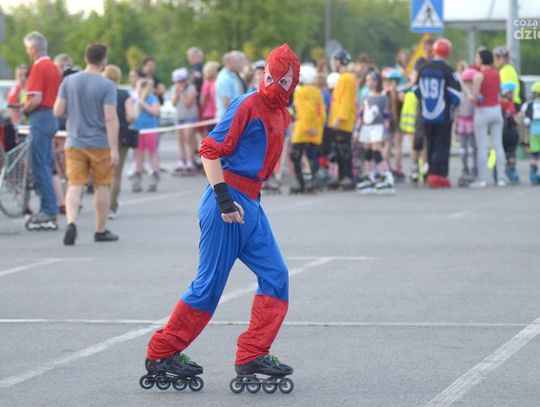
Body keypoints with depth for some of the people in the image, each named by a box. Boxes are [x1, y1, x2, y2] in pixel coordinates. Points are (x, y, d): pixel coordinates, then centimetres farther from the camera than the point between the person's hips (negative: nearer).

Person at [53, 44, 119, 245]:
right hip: (100, 144, -3)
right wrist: (114, 149, -17)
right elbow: (111, 118, -17)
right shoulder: (107, 86, -11)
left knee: (74, 185, 1)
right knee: (102, 186, 11)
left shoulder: (69, 81, 0)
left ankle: (71, 223, -22)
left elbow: (57, 111, 1)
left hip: (74, 143, 3)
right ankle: (101, 231, 19)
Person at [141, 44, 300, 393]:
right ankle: (160, 355, 5)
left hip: (250, 204, 9)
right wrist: (223, 197, -23)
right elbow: (211, 150, -17)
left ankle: (253, 355, 4)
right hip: (228, 200, -9)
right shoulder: (248, 106, -12)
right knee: (210, 284, -4)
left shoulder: (281, 114, 14)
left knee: (275, 275, 2)